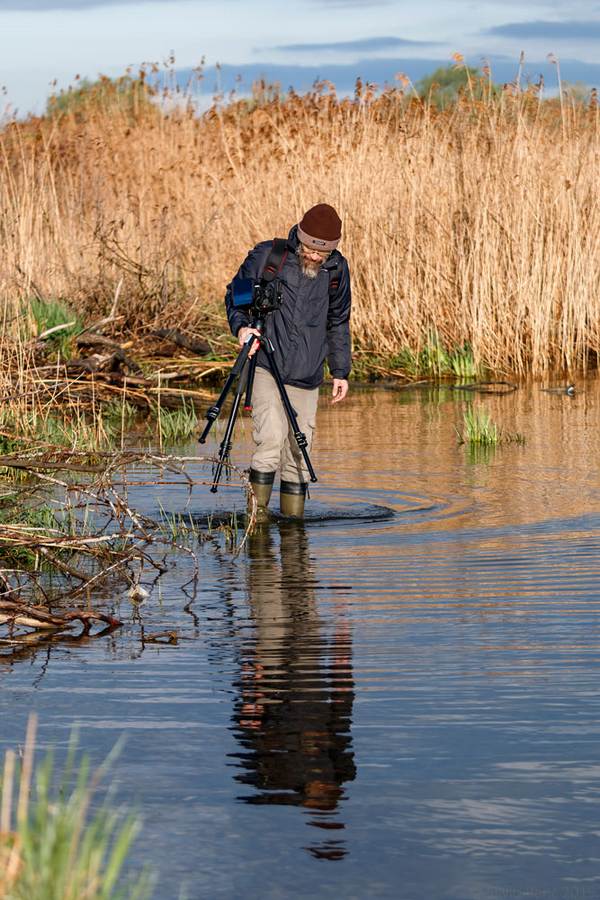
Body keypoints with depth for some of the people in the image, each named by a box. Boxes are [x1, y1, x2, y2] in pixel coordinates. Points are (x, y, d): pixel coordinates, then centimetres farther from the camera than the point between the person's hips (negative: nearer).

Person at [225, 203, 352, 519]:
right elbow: (234, 295, 5)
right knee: (272, 437, -21)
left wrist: (340, 371, 14)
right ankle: (257, 516, -12)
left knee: (299, 451, 6)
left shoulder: (337, 269, 4)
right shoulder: (266, 257, -8)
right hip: (266, 367, -4)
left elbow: (338, 323, 17)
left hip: (307, 376, 4)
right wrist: (241, 327, -15)